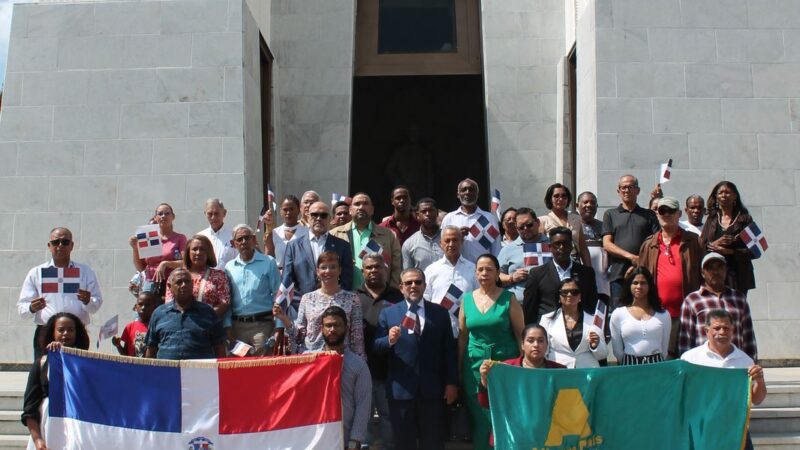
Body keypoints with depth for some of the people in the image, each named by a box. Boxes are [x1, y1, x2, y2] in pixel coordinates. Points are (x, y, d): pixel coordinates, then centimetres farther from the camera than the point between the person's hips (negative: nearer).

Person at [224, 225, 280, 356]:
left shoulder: (268, 262, 1)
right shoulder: (229, 267, 10)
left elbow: (277, 296, -2)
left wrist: (279, 327, -8)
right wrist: (227, 326, 1)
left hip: (262, 324, -3)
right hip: (237, 325, 3)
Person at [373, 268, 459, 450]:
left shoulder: (440, 313, 6)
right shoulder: (388, 313, 5)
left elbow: (449, 350, 5)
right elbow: (376, 348, 2)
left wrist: (452, 383, 0)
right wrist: (389, 340, -20)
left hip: (433, 388, 1)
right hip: (400, 388, 0)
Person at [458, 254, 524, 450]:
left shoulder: (508, 299, -1)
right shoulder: (467, 299, 6)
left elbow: (520, 334, 0)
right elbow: (462, 337, 10)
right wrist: (458, 370, 8)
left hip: (504, 364, -2)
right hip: (475, 366, 2)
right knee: (479, 418, 6)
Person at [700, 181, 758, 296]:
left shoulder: (744, 219, 6)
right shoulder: (711, 219, 15)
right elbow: (701, 246, 8)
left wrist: (729, 251, -12)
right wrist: (716, 243, -10)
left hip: (737, 275, -2)